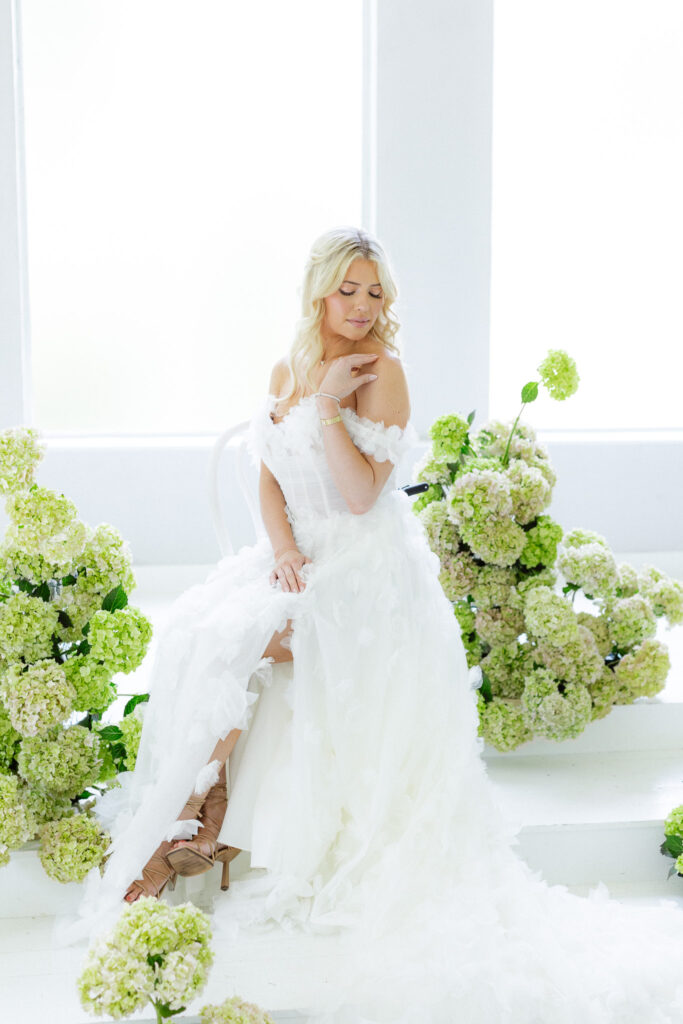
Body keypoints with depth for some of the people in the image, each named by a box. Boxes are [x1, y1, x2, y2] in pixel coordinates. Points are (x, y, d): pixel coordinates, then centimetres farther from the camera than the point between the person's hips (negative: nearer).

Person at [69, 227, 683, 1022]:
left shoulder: (382, 371, -9)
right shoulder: (288, 370, 12)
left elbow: (362, 494, -15)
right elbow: (269, 478, 10)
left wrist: (328, 405, -20)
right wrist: (281, 545, -8)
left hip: (365, 573, -6)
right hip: (300, 558, 6)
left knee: (231, 643, -24)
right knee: (195, 626, -19)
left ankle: (177, 832, -9)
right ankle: (198, 821, -12)